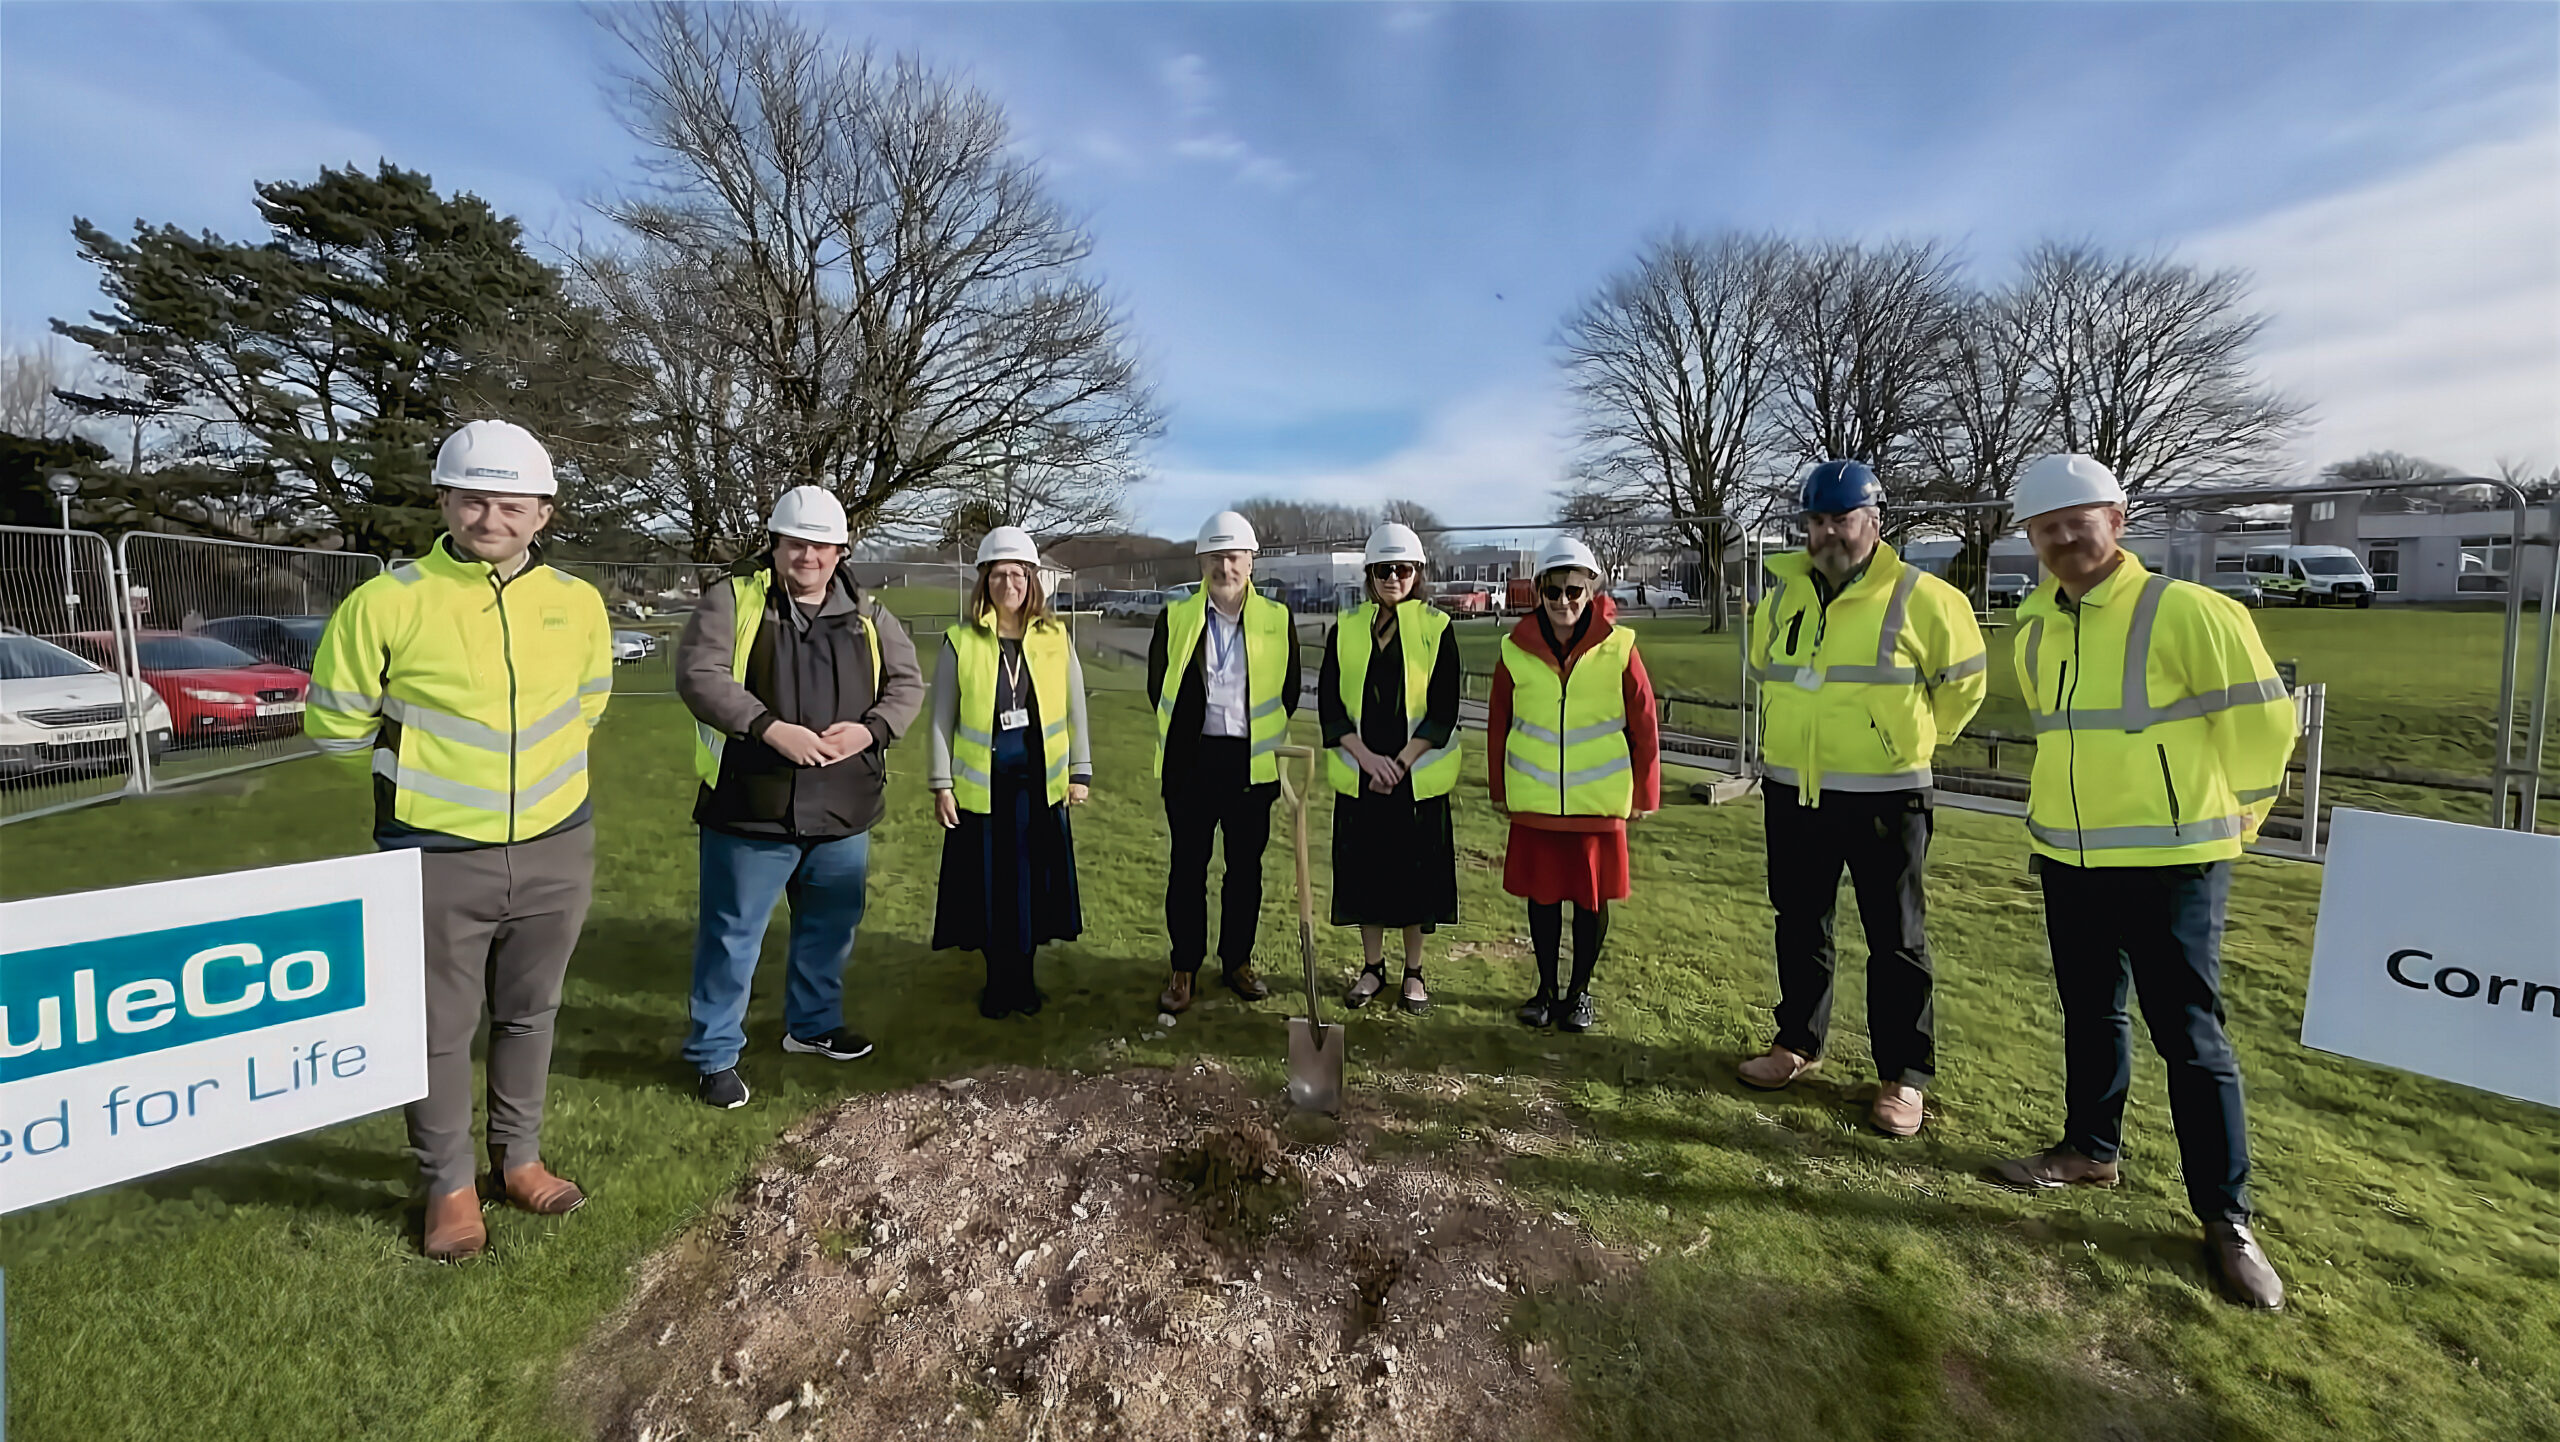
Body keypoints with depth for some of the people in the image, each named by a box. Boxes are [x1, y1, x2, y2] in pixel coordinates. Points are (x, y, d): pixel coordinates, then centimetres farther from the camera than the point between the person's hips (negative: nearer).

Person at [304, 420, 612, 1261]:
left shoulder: (579, 604, 0)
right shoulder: (385, 602, -10)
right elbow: (334, 726, 1)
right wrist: (431, 758, 6)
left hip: (556, 851, 3)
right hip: (435, 858, -2)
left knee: (529, 1015, 17)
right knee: (439, 1029, 10)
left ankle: (519, 1158, 36)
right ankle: (448, 1185, 29)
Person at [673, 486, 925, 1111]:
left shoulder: (868, 616, 9)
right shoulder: (732, 600, -4)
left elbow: (907, 682, 9)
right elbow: (699, 674, -14)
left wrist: (870, 729, -10)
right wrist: (772, 728, -24)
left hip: (843, 811, 5)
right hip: (752, 810, -4)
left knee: (832, 926, 19)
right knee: (732, 934, 6)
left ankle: (813, 1023, 40)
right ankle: (714, 1053, 23)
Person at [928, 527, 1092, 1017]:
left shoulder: (1055, 637, 1)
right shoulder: (961, 640, -3)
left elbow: (1075, 709, 6)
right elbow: (943, 717, 0)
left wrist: (1080, 771, 5)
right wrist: (941, 784, -3)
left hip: (1040, 783, 1)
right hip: (980, 786, -1)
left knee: (1033, 880, 8)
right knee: (988, 884, 7)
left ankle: (1023, 978, 25)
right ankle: (997, 981, 24)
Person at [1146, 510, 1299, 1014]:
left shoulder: (1277, 620, 2)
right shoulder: (1175, 618, 2)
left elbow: (1289, 689, 11)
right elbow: (1157, 686, 11)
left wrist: (1266, 740, 10)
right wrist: (1181, 737, 11)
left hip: (1252, 761, 1)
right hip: (1191, 760, 0)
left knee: (1246, 865, 10)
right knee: (1187, 865, 4)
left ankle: (1238, 962, 25)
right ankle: (1184, 969, 16)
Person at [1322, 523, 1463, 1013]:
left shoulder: (1436, 629, -2)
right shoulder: (1345, 630, 4)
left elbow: (1443, 710, -6)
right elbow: (1329, 704, -1)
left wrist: (1401, 762, -14)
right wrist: (1367, 757, -13)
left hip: (1418, 775, -2)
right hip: (1360, 775, 2)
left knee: (1417, 869, 6)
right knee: (1364, 867, 8)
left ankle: (1414, 972, 23)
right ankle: (1372, 966, 26)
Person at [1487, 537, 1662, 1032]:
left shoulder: (1618, 648, -7)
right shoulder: (1517, 649, -2)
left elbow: (1644, 725, -1)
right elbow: (1498, 723, 6)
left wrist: (1644, 794, 2)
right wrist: (1498, 788, 9)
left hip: (1599, 801, -1)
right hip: (1534, 801, 1)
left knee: (1592, 897, 9)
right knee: (1541, 894, 11)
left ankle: (1580, 990, 28)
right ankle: (1546, 987, 29)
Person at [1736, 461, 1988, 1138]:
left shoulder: (1920, 598, -8)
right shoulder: (1782, 595, 6)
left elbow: (1964, 679, 4)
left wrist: (1908, 736, 7)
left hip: (1884, 797, -4)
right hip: (1792, 794, 5)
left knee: (1897, 942, 5)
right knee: (1800, 928, 16)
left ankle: (1903, 1076, 19)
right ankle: (1798, 1041, 32)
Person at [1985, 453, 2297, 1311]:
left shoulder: (2187, 612, -14)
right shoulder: (2034, 626, 6)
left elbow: (2262, 723, -6)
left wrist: (2229, 817, 4)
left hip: (2170, 866, -6)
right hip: (2068, 860, 6)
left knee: (2190, 1038, 2)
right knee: (2089, 1016, 18)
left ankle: (2226, 1217, 16)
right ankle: (2091, 1149, 35)